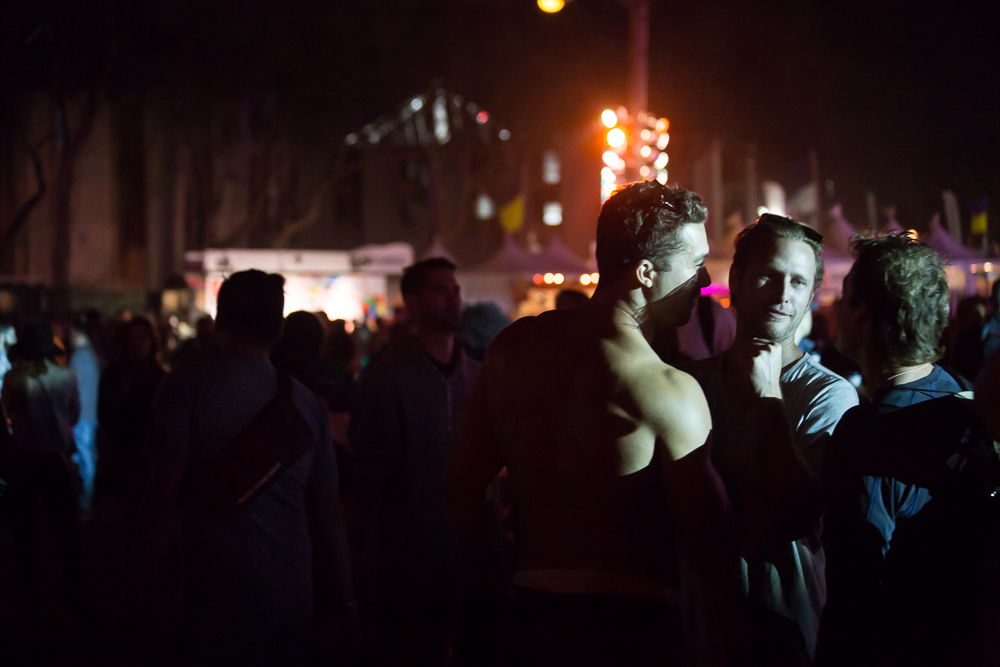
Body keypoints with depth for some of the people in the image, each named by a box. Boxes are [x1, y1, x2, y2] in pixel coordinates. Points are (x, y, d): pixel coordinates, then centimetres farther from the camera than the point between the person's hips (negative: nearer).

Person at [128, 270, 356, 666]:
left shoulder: (187, 389, -6)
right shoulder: (306, 402, 3)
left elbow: (163, 500, -11)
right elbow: (328, 516, 7)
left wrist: (139, 592, -2)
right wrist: (341, 606, 15)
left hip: (217, 607, -3)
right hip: (293, 607, 3)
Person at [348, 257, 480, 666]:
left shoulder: (474, 376, 5)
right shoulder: (389, 379, -9)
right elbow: (368, 475, -8)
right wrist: (371, 552, -10)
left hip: (457, 552, 5)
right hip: (401, 554, -5)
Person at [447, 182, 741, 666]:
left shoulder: (513, 346, 3)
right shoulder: (668, 390, -16)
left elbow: (463, 487, 10)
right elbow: (712, 553, -14)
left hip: (530, 616, 6)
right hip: (630, 626, -6)